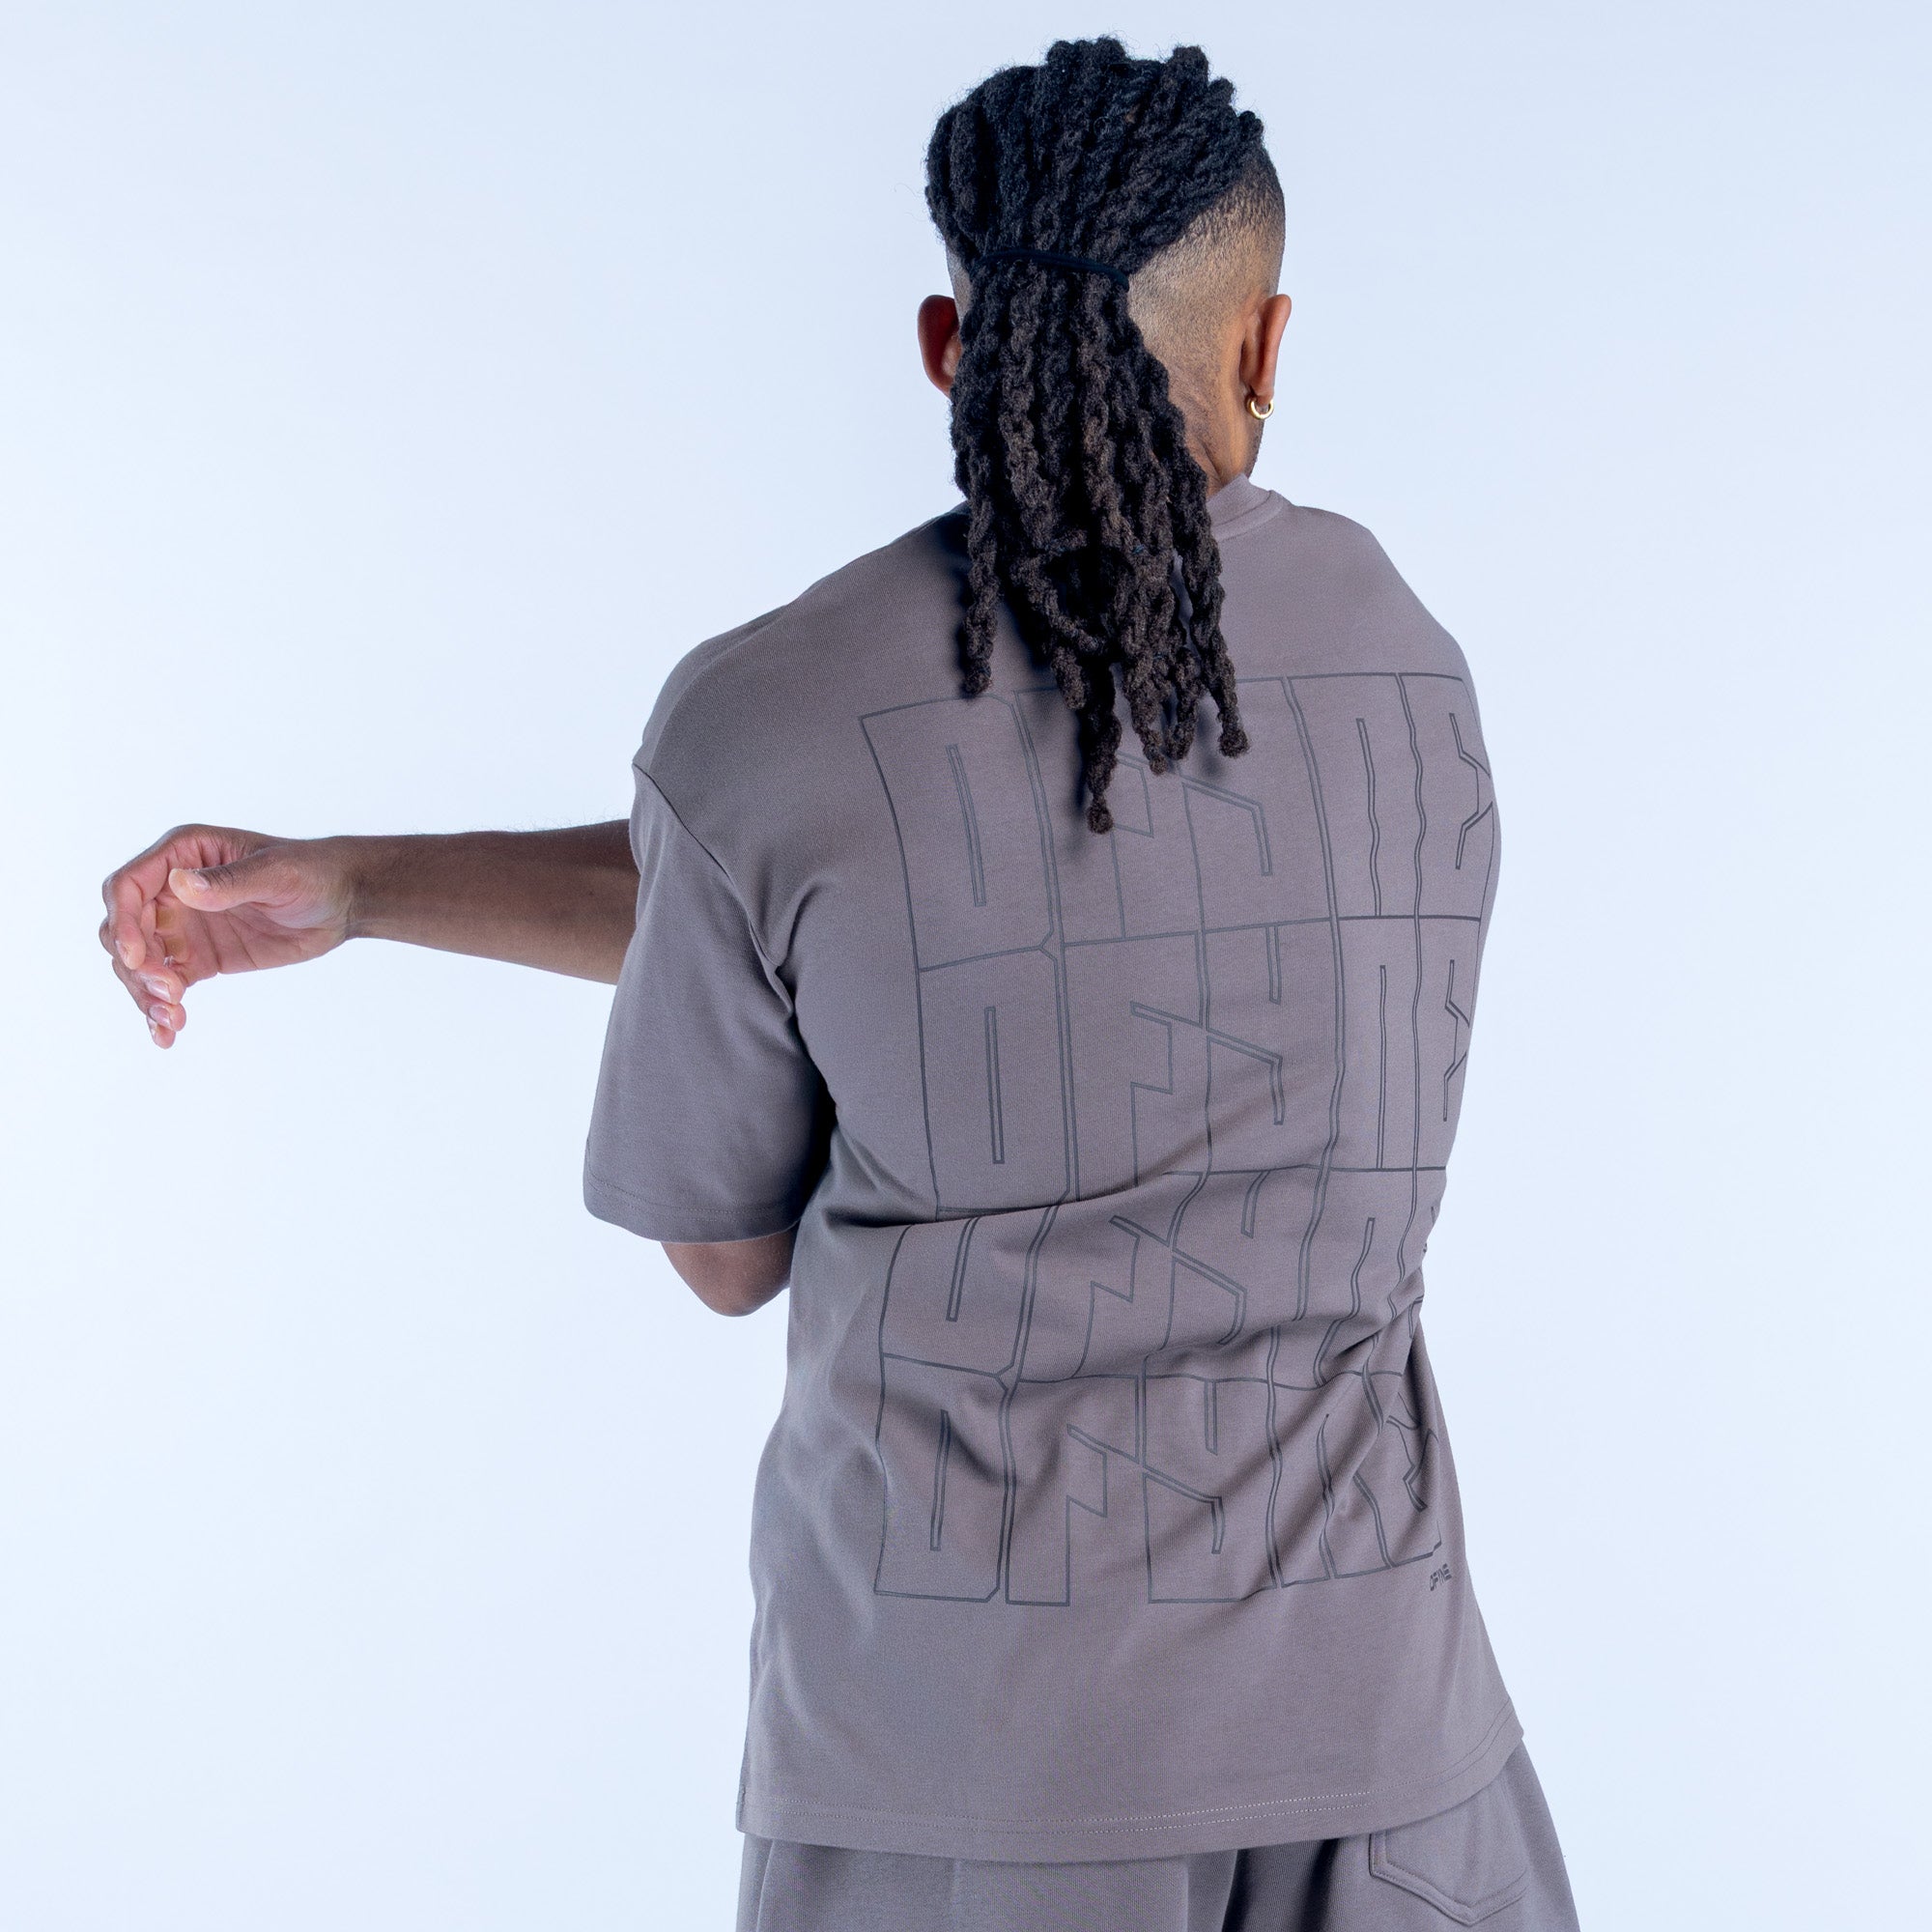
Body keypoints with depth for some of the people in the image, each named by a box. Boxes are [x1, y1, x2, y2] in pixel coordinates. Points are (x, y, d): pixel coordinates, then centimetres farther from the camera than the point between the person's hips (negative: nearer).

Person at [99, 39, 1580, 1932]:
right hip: (1342, 1709, 2)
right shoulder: (1408, 662, 3)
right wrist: (350, 886, 2)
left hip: (955, 1717, -2)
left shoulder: (760, 725, -11)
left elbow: (729, 1249, 4)